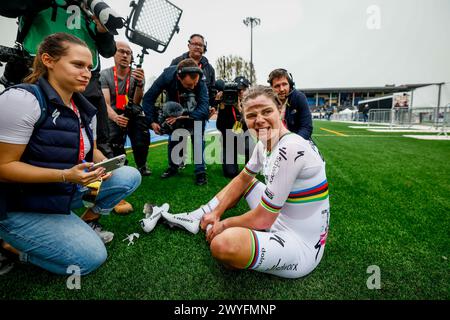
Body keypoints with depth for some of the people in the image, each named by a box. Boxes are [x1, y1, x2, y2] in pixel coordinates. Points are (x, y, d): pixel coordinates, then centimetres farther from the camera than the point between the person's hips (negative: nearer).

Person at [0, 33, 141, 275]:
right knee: (92, 257, -14)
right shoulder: (22, 99, -20)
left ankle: (87, 222, 12)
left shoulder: (84, 109, 3)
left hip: (69, 191, 7)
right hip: (23, 205, -7)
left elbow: (90, 149, 13)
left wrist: (103, 164, -10)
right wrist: (66, 175, -31)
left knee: (129, 176, -5)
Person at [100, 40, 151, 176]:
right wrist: (115, 117, -39)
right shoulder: (105, 75, -7)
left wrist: (139, 84, -35)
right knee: (115, 144, -23)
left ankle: (141, 165, 6)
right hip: (114, 116, 0)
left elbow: (136, 102, -16)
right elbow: (105, 103, -17)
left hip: (133, 114, 1)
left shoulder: (137, 74, -5)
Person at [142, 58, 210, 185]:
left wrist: (181, 117, -46)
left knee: (197, 139, -16)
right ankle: (173, 167, 19)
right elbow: (148, 98, -23)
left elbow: (203, 110, -39)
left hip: (194, 113, -2)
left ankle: (200, 171, -8)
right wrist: (152, 121, -30)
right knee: (173, 139, -1)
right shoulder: (167, 76, -32)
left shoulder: (200, 83, -35)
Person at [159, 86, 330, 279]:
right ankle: (194, 219, 22)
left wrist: (225, 224, -7)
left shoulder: (290, 149, -28)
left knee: (223, 243, -33)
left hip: (301, 247, -9)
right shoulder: (264, 144, -1)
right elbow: (242, 179, 14)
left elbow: (262, 220, -23)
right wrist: (216, 213, 10)